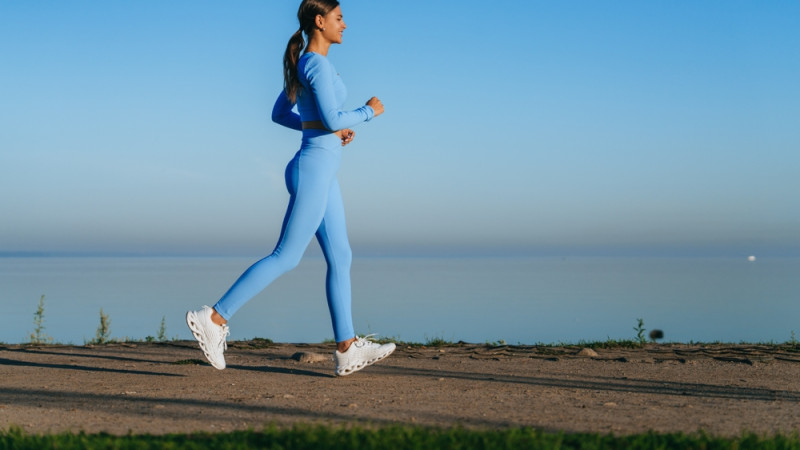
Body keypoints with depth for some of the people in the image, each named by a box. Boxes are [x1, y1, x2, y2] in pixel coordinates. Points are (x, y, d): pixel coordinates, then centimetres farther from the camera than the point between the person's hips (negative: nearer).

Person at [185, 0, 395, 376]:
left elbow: (279, 113, 22)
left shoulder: (302, 64, 14)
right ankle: (215, 318, -3)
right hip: (315, 170, -10)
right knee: (286, 257, -6)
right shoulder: (318, 64, -14)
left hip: (319, 172, 10)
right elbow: (332, 119, -22)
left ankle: (347, 349, 8)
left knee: (340, 258, 7)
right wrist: (368, 111, -5)